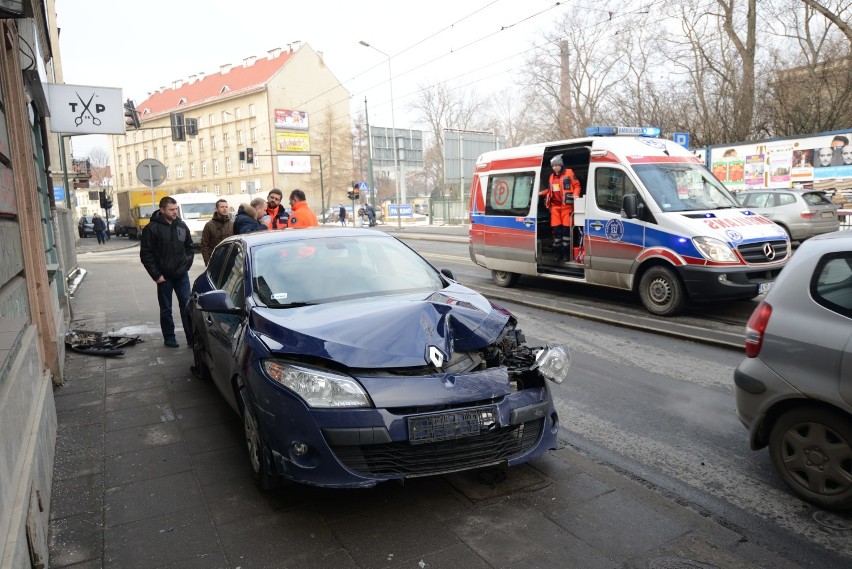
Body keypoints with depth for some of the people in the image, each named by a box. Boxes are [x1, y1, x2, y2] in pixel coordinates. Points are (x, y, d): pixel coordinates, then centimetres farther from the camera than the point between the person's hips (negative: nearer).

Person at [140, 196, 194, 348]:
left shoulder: (182, 226, 6)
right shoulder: (152, 228, -8)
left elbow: (189, 247, 17)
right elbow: (145, 254, -8)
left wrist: (187, 265, 5)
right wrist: (156, 275, -10)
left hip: (182, 275, 3)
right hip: (164, 276, -3)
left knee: (187, 306, 2)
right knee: (166, 310, 8)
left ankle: (192, 338, 6)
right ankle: (169, 338, 19)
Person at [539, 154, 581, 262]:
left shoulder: (569, 173, -1)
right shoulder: (552, 177, 16)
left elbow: (576, 185, 0)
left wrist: (576, 194, -17)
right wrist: (542, 193, 8)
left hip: (567, 205, -5)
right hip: (555, 206, 5)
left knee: (566, 228, -5)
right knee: (556, 228, 2)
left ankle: (566, 252, 4)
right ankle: (558, 252, 11)